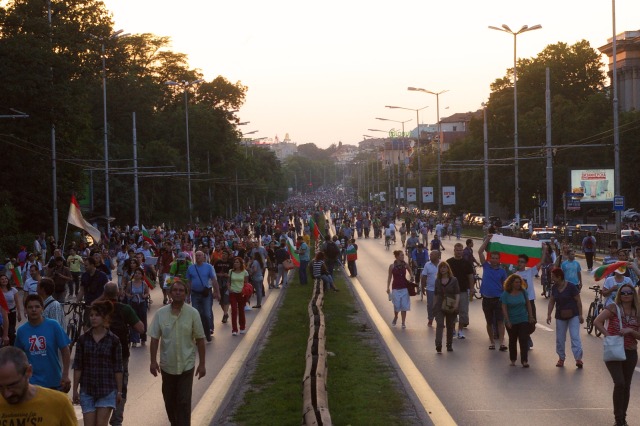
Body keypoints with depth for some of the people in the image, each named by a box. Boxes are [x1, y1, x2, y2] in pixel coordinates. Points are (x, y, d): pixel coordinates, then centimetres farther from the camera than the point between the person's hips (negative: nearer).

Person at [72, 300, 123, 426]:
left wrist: (119, 391, 1)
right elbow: (77, 367, 4)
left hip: (107, 390, -2)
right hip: (87, 390, 2)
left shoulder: (113, 340, -3)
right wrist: (75, 390, 2)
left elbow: (118, 368, 0)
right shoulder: (83, 339, 2)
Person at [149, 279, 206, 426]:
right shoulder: (161, 313, -3)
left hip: (186, 365, -2)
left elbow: (200, 340, -2)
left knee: (184, 402, -5)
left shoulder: (193, 313, -6)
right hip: (167, 365, 2)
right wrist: (153, 361, -4)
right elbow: (154, 338, 2)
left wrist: (202, 364, -3)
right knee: (169, 401, 14)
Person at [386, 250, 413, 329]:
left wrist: (411, 275, 0)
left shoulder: (405, 265, -1)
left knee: (404, 306, 0)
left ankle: (403, 322, 7)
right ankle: (395, 318, 32)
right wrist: (388, 287, -3)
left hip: (404, 288, 2)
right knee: (397, 305, 3)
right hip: (396, 288, -2)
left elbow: (409, 270, 19)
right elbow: (389, 277, 0)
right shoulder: (392, 266, -7)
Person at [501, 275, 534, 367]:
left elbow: (528, 304, 8)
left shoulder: (523, 292, -1)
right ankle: (513, 359, 25)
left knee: (524, 340, -7)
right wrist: (507, 321, -13)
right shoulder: (506, 294, -8)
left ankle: (524, 360, -8)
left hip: (523, 320, 1)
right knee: (512, 341, 12)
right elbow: (504, 308, -9)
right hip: (511, 321, -1)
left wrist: (531, 316, 6)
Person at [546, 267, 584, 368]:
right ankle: (561, 358, 21)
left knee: (575, 336, -13)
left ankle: (578, 359, -16)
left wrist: (580, 315, -11)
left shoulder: (571, 287, -15)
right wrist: (549, 314, -2)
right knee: (560, 338, 8)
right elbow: (551, 301, 7)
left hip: (573, 315, -6)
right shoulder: (554, 288, 2)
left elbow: (578, 301, -11)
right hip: (560, 316, 6)